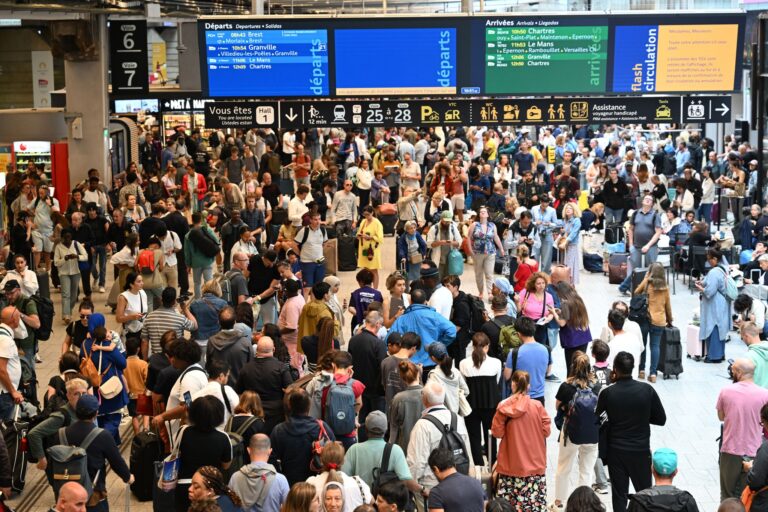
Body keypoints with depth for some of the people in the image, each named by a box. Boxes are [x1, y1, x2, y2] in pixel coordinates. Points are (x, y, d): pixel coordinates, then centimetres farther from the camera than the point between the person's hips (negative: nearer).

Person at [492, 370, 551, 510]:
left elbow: (497, 433, -3)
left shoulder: (503, 407, -10)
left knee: (509, 504, 6)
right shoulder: (537, 405, -10)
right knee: (534, 499, 6)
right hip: (534, 462, 0)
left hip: (511, 463, 0)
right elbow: (546, 431, -2)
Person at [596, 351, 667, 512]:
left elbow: (597, 417, 3)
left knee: (619, 495, 9)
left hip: (616, 451, 0)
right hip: (641, 450, 0)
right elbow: (661, 419, -5)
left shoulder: (607, 393, -14)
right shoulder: (647, 390, -13)